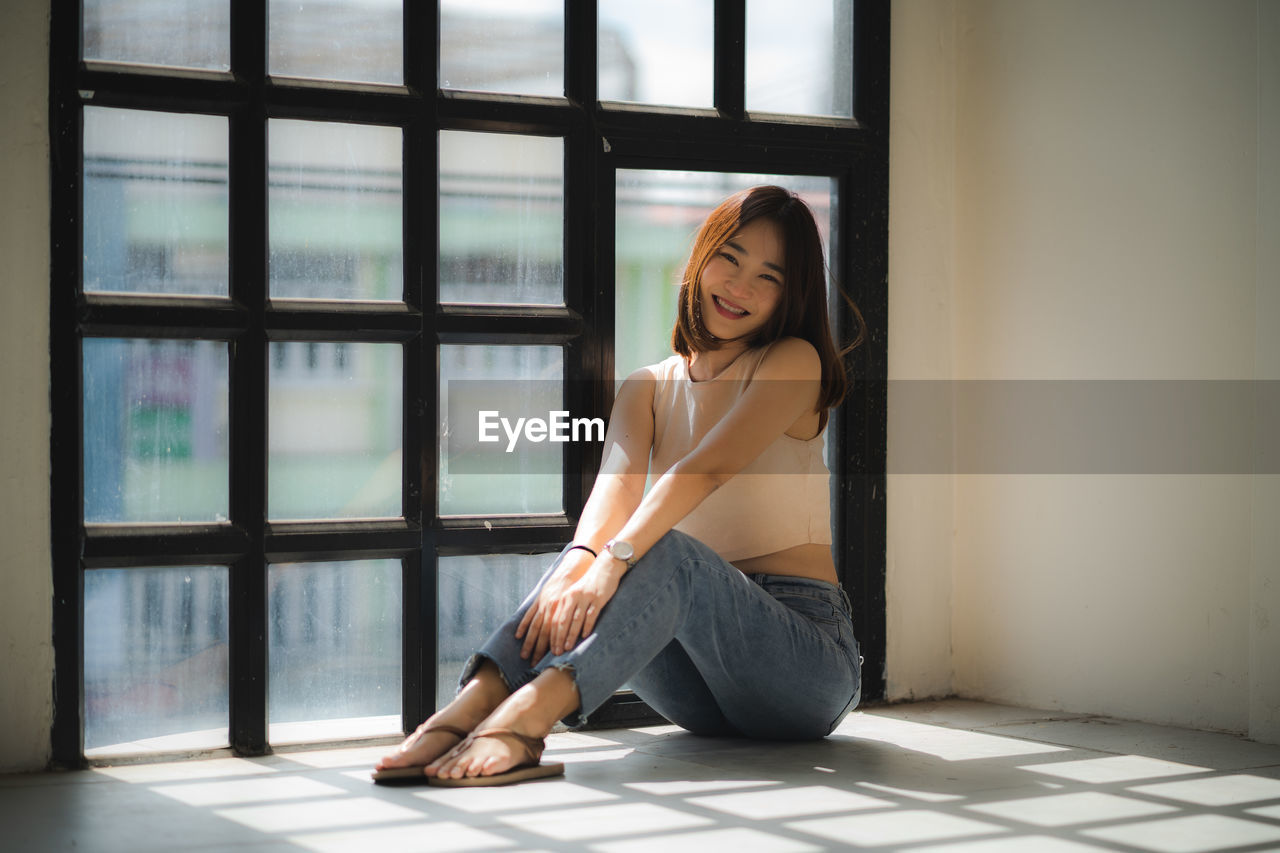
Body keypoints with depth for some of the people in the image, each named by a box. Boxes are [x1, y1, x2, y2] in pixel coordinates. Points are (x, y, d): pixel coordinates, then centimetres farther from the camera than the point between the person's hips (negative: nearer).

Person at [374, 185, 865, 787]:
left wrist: (614, 562, -37)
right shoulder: (647, 390, 11)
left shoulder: (794, 362, -3)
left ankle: (527, 714, -55)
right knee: (590, 551, -23)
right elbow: (618, 481, -11)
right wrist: (582, 559, -34)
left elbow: (707, 468, -21)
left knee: (664, 551, -32)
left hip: (810, 659, -4)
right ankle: (477, 699, -44)